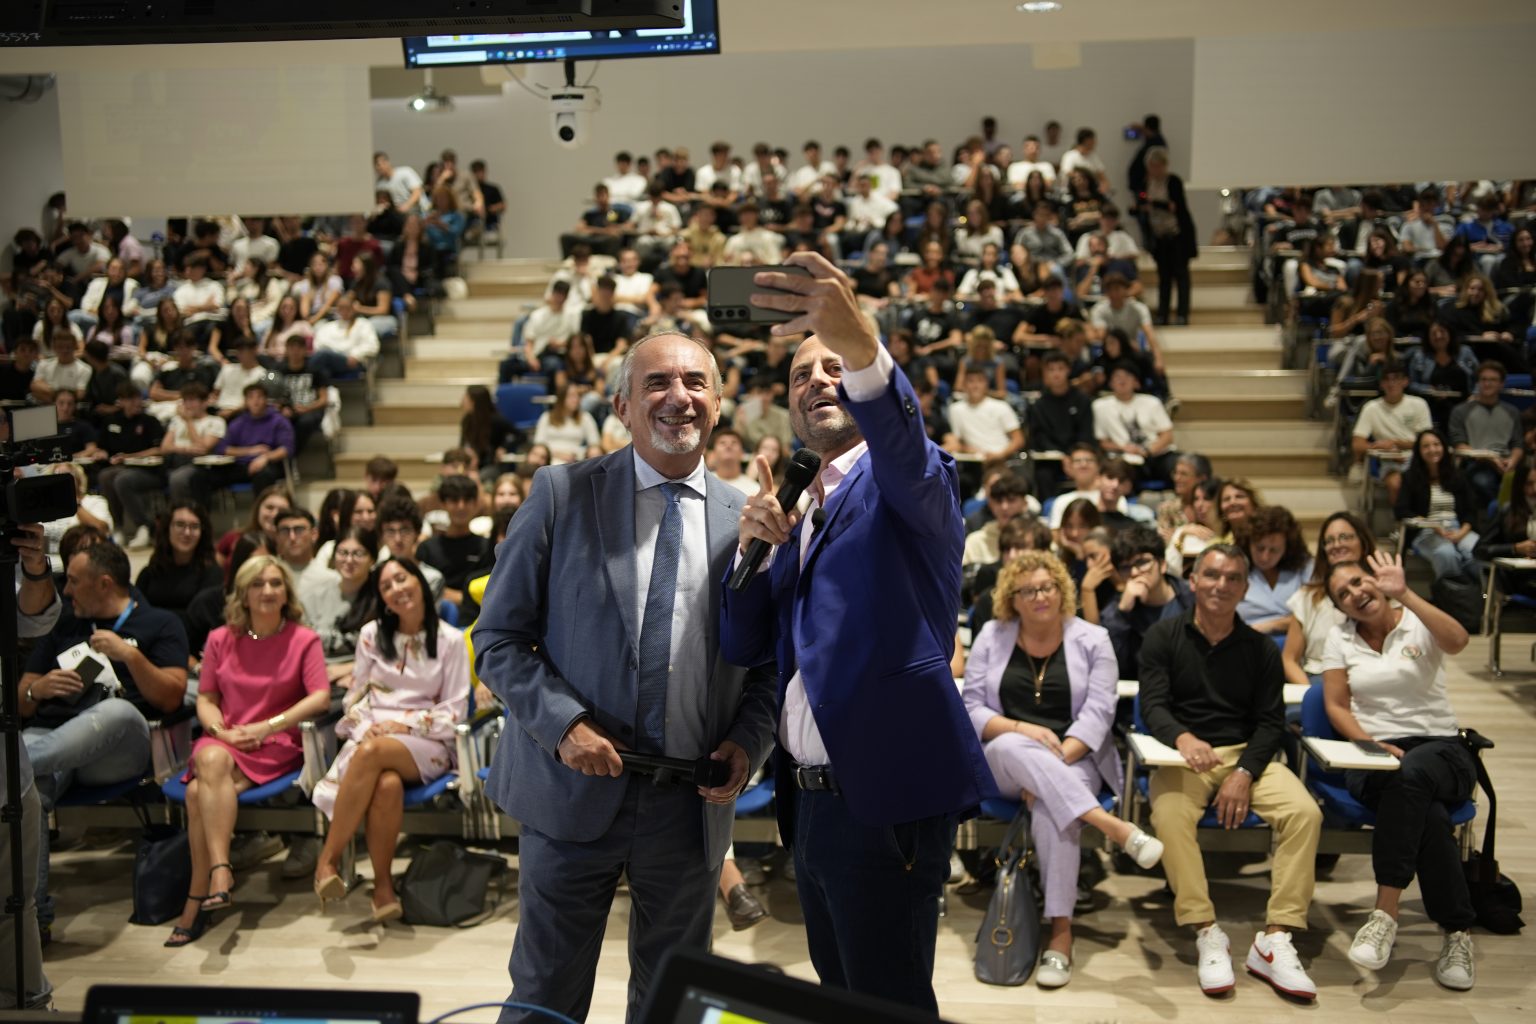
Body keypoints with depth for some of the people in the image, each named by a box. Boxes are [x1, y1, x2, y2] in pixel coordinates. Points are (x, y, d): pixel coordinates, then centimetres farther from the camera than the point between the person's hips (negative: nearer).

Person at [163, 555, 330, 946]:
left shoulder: (304, 640, 4)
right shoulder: (220, 639, 13)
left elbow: (321, 697, -7)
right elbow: (205, 698, 13)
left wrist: (265, 727, -14)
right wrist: (220, 730, -9)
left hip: (276, 746, -3)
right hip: (223, 742, 3)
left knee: (201, 792, -30)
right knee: (211, 760, -34)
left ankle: (198, 897, -27)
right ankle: (220, 872, -36)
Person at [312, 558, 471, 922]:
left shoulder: (450, 640, 5)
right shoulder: (372, 635, 14)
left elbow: (455, 712, 1)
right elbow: (355, 697, 15)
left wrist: (404, 725, -11)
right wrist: (365, 727, -7)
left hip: (427, 745, -2)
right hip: (372, 735, 2)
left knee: (372, 752, -38)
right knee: (387, 784, -36)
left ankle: (328, 860, -32)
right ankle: (382, 884, -28)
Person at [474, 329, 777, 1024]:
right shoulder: (562, 495, -2)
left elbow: (768, 660, 11)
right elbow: (497, 639, -2)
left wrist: (748, 742, -7)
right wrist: (564, 723, -15)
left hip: (692, 805, 2)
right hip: (574, 789, -2)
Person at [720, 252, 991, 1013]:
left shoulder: (905, 482, -3)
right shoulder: (801, 513, 18)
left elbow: (901, 442, -29)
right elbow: (744, 647, 13)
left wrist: (861, 345, -48)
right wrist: (755, 544, -4)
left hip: (886, 798, -8)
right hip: (810, 800, 8)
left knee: (890, 1006, -2)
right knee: (840, 1001, 19)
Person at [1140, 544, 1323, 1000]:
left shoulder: (1261, 648, 10)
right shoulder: (1163, 637, 4)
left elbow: (1271, 721, 3)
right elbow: (1153, 705, -6)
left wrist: (1245, 773, -15)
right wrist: (1182, 737, -29)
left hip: (1247, 755, 2)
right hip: (1183, 754, -2)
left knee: (1305, 812, -25)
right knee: (1170, 813, -35)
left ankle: (1275, 941, -21)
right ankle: (1207, 935, -27)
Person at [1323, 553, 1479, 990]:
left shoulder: (1418, 624, 3)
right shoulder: (1340, 638, 11)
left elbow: (1457, 641, -22)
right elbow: (1336, 706, 7)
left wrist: (1403, 595, -27)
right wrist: (1372, 745, -11)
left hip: (1440, 748, -1)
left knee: (1409, 776, -40)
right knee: (1427, 813, -34)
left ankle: (1386, 914, -38)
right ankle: (1458, 930, -26)